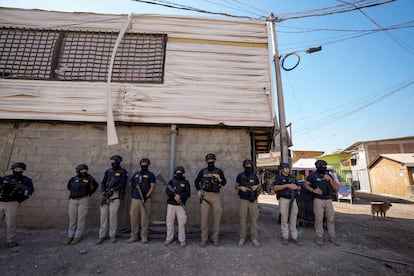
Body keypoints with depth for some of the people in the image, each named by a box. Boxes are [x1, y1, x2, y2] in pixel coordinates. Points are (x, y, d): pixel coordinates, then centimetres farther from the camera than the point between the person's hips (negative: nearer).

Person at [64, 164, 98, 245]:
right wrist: (75, 192, 17)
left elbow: (96, 185, 12)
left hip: (83, 200, -3)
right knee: (72, 219, 10)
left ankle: (78, 237, 11)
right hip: (73, 200, 3)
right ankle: (70, 236, 22)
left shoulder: (89, 178, -2)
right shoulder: (73, 179, 3)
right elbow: (69, 187, 24)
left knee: (81, 219, 1)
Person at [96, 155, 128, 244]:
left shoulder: (122, 172, 0)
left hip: (115, 195, -5)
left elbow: (122, 184, -8)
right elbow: (103, 183, 12)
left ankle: (112, 235, 10)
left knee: (113, 215, -4)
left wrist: (112, 190, -14)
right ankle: (102, 236, 18)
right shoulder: (108, 171, 15)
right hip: (106, 196, 5)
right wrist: (103, 192, -3)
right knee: (104, 215, 6)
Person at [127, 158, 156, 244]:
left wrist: (147, 196, -15)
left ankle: (144, 237, 11)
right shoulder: (136, 174, 16)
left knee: (145, 218, 0)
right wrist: (133, 184, -6)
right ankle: (134, 236, 21)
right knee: (134, 218, 7)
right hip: (135, 199, 4)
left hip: (145, 200, -4)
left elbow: (152, 186, -4)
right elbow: (130, 183, 18)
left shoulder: (151, 175, 3)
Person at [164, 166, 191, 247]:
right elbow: (167, 191, -4)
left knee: (181, 223, 0)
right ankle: (169, 238, 23)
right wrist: (174, 196, -20)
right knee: (169, 221, 8)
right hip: (171, 204, 2)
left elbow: (187, 194, -5)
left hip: (181, 205, -2)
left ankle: (182, 240, 13)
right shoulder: (171, 181, 9)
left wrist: (180, 196, -22)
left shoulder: (186, 182, 4)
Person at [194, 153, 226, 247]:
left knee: (217, 215, 2)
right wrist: (198, 190, -1)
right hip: (205, 195, 0)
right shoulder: (203, 171, 6)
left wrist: (219, 179, -13)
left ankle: (215, 237, 18)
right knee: (204, 216, 1)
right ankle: (204, 239, 14)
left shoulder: (219, 171, 6)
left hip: (216, 195, 1)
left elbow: (224, 183, 8)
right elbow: (196, 181, 15)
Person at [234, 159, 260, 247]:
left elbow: (259, 185, 16)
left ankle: (254, 238, 17)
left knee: (254, 219, 4)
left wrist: (256, 186, -7)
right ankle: (242, 237, 18)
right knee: (243, 219, 4)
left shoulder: (254, 176, 5)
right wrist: (241, 187, -14)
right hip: (243, 200, -1)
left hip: (253, 200, 2)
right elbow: (236, 186, 7)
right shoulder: (240, 175, 1)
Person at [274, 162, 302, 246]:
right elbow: (276, 188, -13)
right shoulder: (279, 177, -1)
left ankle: (294, 237, 17)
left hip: (293, 200, 4)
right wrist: (287, 185, -19)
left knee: (293, 219, 8)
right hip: (284, 199, -4)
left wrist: (296, 187, -4)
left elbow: (299, 187, 19)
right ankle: (285, 237, 13)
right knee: (284, 219, 1)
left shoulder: (293, 178, 15)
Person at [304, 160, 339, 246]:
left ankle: (332, 237, 24)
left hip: (329, 200, 4)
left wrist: (330, 179, -11)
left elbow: (336, 187, 4)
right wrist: (313, 190, -16)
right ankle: (319, 237, 13)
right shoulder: (313, 175, -2)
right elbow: (305, 185, -1)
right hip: (318, 200, -4)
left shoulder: (329, 175, 10)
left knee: (330, 219, 11)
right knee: (319, 219, 1)